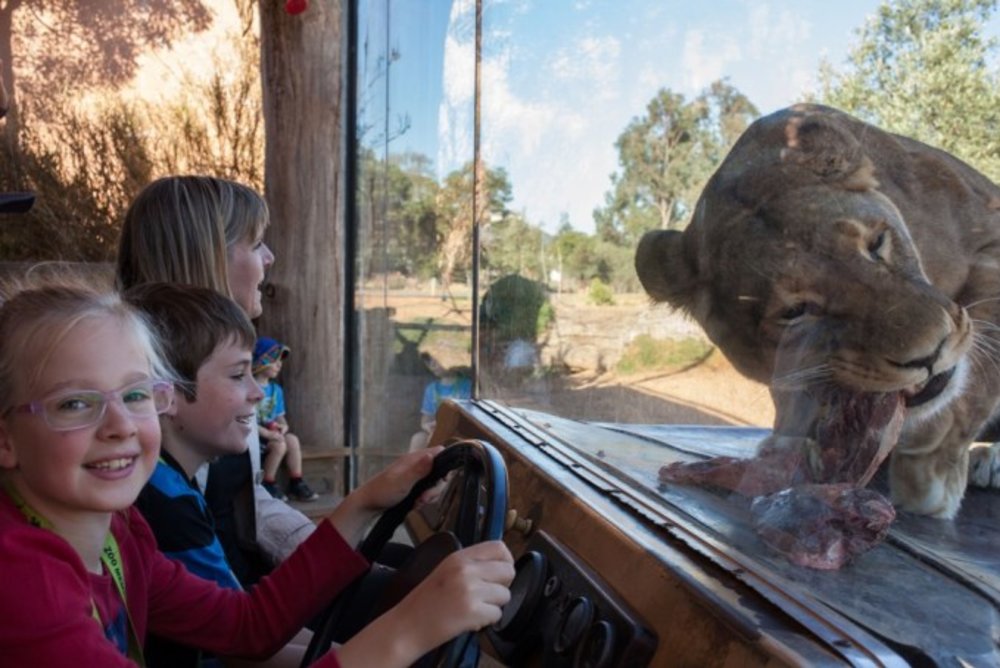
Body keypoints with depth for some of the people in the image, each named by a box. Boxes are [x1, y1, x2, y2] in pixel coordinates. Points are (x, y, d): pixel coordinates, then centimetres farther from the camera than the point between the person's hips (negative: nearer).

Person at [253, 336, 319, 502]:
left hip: (271, 432, 7)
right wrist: (267, 433, -25)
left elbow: (280, 416, 15)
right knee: (279, 445, -27)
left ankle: (296, 483, -7)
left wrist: (283, 425, -9)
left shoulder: (276, 389, 9)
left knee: (293, 440, -17)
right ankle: (267, 486, -10)